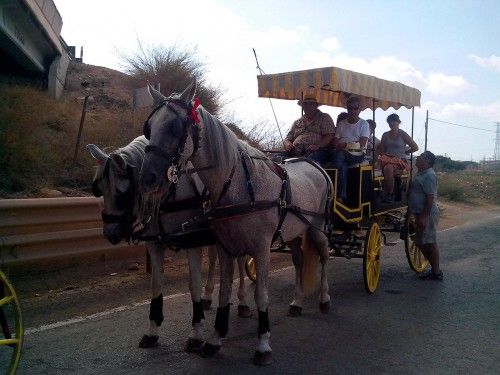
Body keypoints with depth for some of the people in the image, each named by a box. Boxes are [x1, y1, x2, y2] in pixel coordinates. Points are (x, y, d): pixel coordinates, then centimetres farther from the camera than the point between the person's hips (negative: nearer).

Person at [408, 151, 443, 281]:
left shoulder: (429, 175, -16)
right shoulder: (421, 174, 15)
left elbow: (430, 197, -22)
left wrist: (424, 216, -25)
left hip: (427, 214, -10)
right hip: (421, 213, 10)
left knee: (430, 243, -3)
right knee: (421, 243, 14)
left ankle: (436, 272, 6)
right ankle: (434, 268, 23)